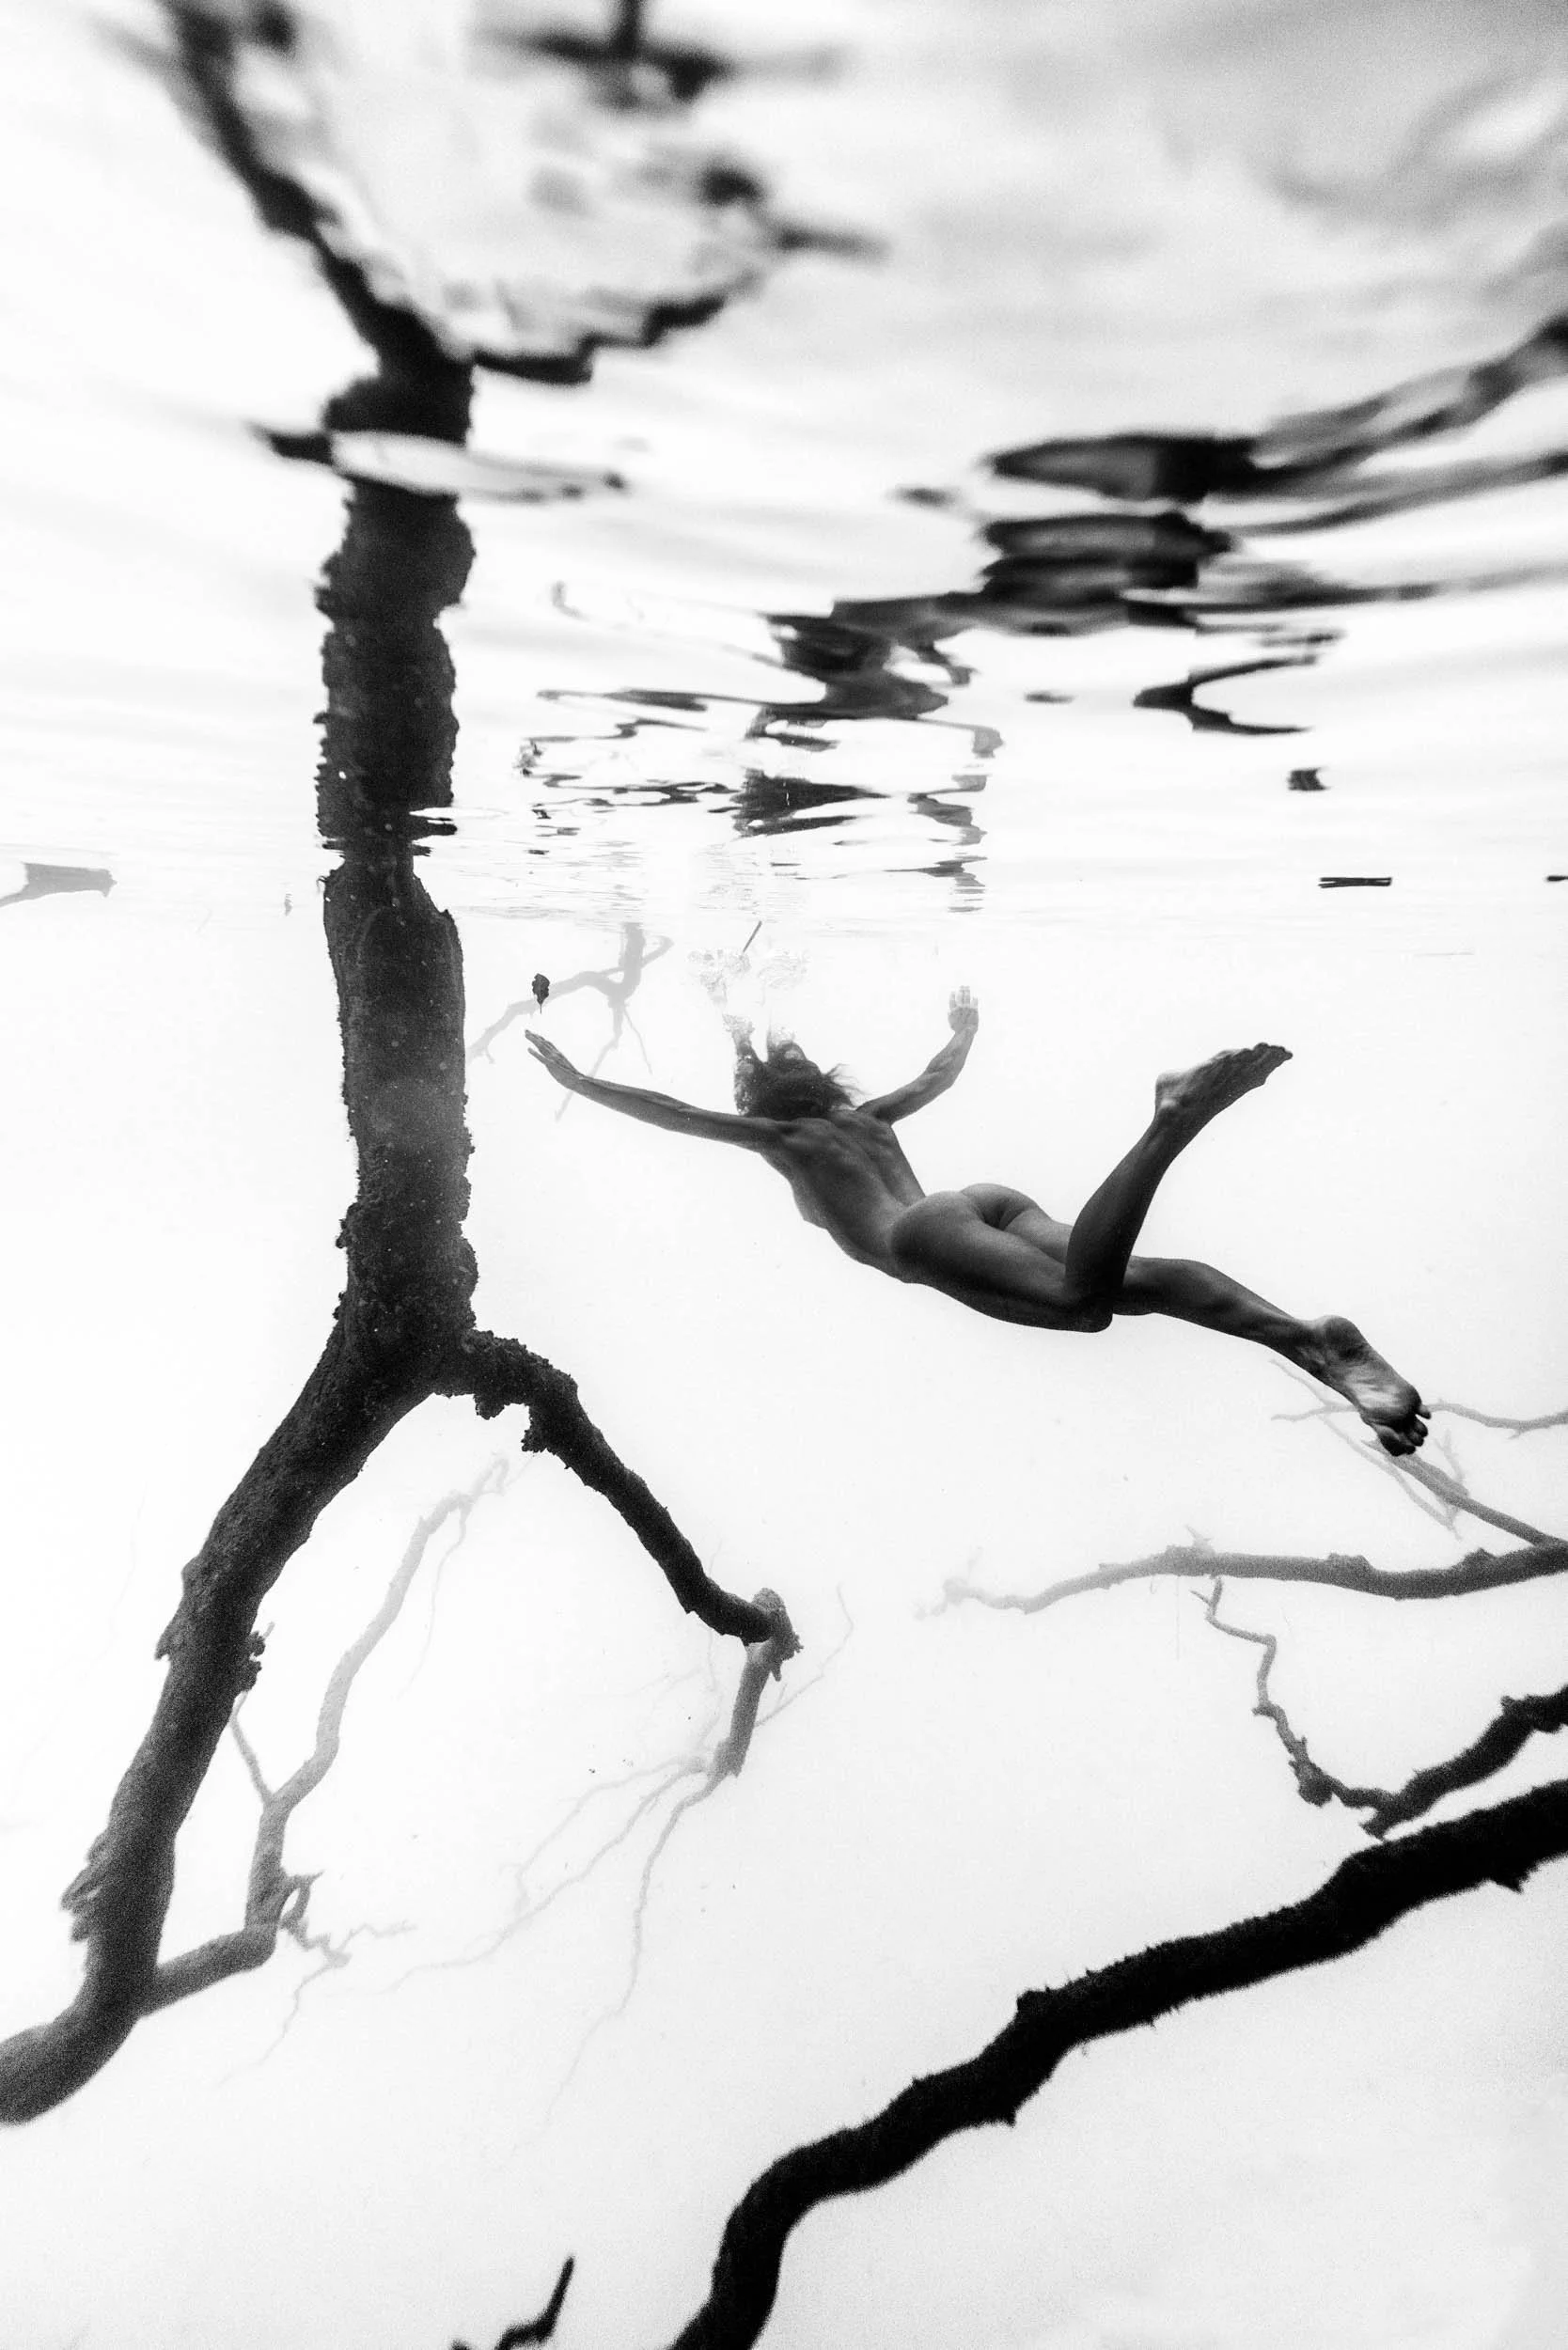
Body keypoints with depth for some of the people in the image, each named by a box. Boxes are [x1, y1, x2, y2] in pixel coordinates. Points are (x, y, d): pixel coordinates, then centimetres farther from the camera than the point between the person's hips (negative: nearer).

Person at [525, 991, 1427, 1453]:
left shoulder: (780, 1137, 22)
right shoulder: (869, 1118, 37)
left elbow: (668, 1109, 19)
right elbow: (941, 1074, 52)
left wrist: (577, 1081, 26)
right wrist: (966, 1029, 72)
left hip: (927, 1234, -7)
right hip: (992, 1199, 7)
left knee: (1084, 1302, -30)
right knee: (1129, 1279, -18)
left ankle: (1174, 1120, -49)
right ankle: (1308, 1338, -41)